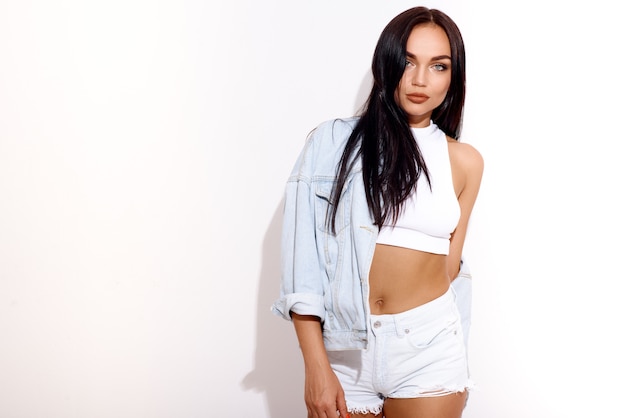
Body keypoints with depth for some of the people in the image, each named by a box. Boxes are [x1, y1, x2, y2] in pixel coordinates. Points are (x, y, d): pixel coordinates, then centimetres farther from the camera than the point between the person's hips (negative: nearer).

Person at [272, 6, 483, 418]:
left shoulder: (465, 161, 5)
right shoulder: (332, 142, -2)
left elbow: (449, 266, 9)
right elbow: (302, 260, -6)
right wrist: (316, 366, -10)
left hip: (429, 351, 1)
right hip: (344, 349, -1)